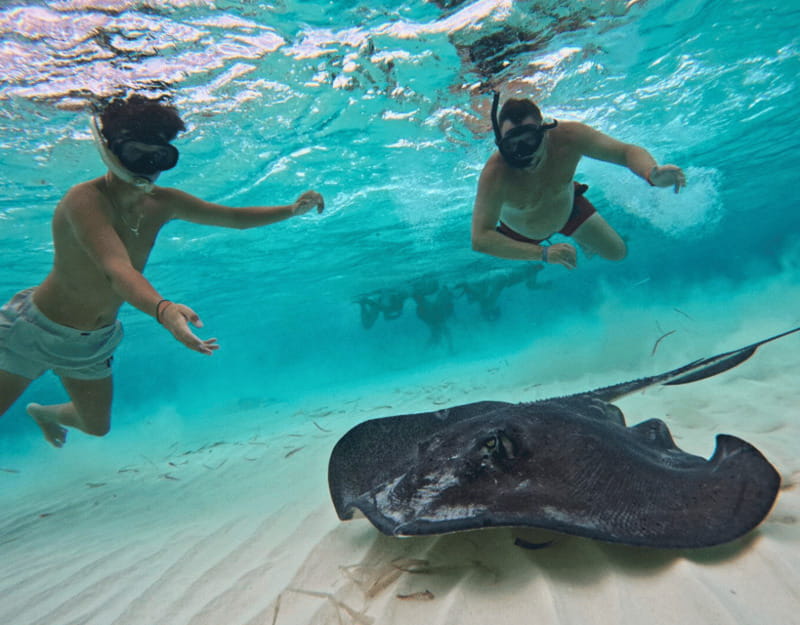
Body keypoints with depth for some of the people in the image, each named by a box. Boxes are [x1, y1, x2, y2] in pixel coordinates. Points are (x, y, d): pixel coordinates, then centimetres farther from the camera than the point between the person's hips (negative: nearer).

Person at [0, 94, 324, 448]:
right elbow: (117, 269, -46)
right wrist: (163, 309, -65)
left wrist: (291, 210, -17)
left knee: (96, 426, 20)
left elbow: (236, 217, -5)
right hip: (35, 332, -6)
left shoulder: (161, 204, -10)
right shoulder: (85, 200, -29)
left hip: (96, 340, 6)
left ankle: (46, 414, 51)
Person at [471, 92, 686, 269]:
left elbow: (627, 151, -31)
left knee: (617, 253, 13)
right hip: (521, 233, -2)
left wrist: (651, 174, -56)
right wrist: (542, 253, -58)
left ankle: (584, 240, 47)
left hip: (568, 207, 3)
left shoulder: (568, 136, -35)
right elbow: (479, 238, -50)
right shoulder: (494, 175, -44)